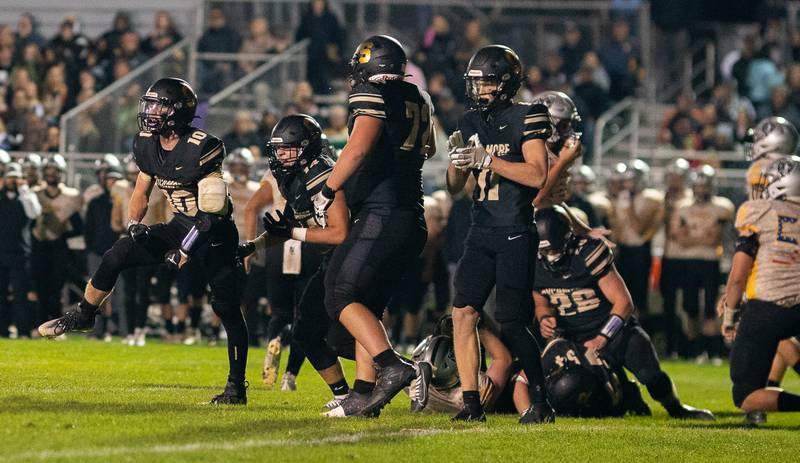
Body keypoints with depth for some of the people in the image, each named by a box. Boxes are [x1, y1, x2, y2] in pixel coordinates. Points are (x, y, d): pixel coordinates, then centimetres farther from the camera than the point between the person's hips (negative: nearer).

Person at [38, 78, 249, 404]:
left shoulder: (201, 148, -24)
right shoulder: (148, 146, 0)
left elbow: (213, 208, -23)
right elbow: (142, 191, 14)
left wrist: (186, 248, -24)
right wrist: (133, 223, -6)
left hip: (214, 234, -7)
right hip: (181, 227, 7)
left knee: (227, 309, -6)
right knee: (118, 254, -6)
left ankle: (237, 387, 1)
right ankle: (84, 315, 13)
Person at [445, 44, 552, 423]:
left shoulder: (525, 118, -6)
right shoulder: (471, 123, 12)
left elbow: (537, 176, -16)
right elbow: (454, 188, 15)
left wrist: (487, 158, -20)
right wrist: (456, 159, -7)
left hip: (515, 236, -6)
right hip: (481, 234, 6)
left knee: (510, 325, -8)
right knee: (464, 311, -7)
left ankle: (541, 402, 6)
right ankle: (471, 402, -4)